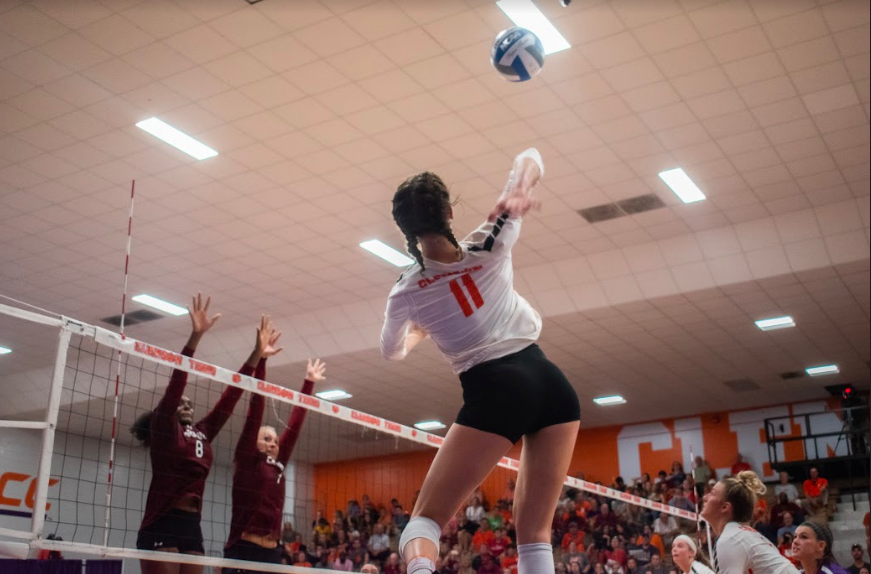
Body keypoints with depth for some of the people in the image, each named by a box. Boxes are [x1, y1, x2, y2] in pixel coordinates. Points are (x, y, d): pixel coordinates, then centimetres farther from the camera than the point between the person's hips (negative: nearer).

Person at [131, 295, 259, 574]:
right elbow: (175, 383, -12)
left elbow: (230, 396, 18)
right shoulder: (163, 428, 1)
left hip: (192, 527, 7)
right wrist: (196, 336, -21)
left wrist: (257, 353, 16)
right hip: (161, 526, -7)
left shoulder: (202, 433, 17)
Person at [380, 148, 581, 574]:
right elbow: (529, 160, 14)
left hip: (495, 393, -3)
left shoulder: (406, 292, 1)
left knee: (427, 516, 5)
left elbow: (392, 351, 23)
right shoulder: (490, 246, 3)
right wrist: (519, 193, -6)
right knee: (534, 530, 9)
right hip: (551, 384, 4)